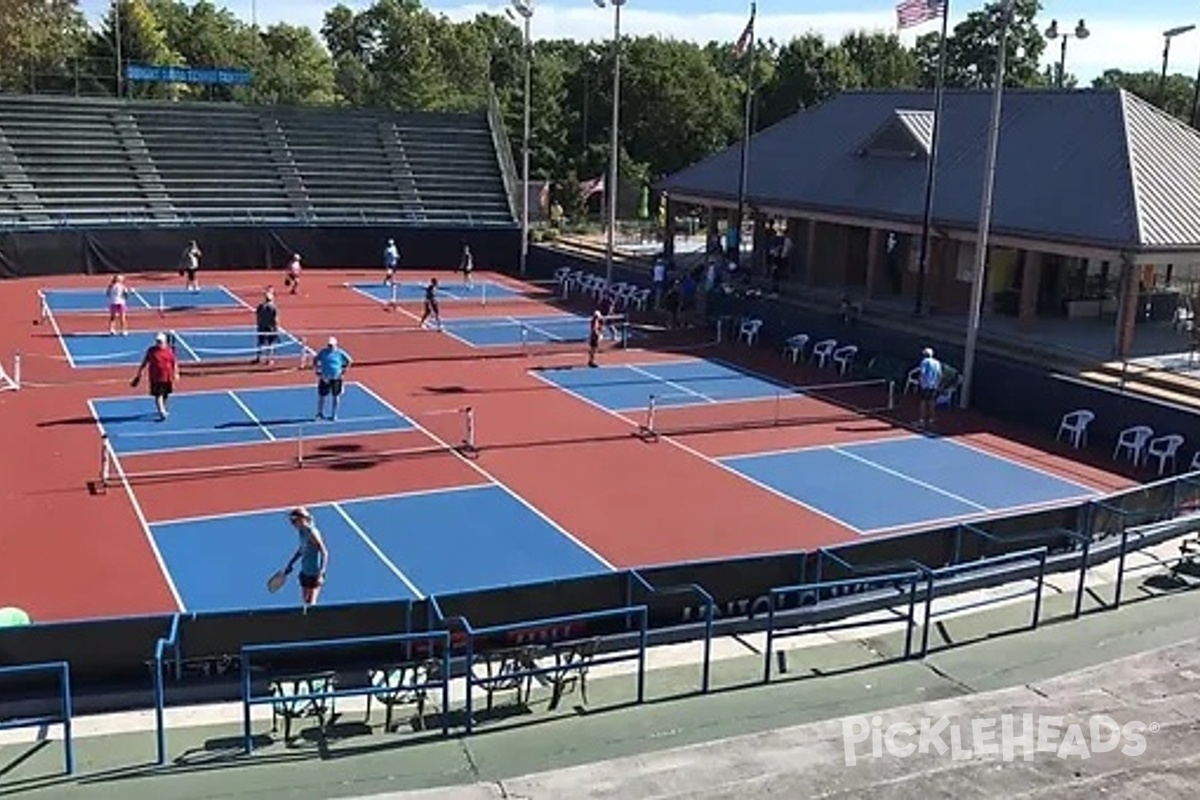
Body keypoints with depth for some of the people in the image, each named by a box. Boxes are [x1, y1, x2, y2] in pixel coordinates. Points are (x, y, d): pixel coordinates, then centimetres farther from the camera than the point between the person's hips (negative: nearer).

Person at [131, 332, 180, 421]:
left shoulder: (169, 350, 0)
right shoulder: (151, 350, -2)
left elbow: (174, 362, 6)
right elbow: (144, 363, 5)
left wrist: (176, 373, -2)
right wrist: (139, 375, 5)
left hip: (168, 377, 2)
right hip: (156, 377, -2)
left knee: (165, 394, 16)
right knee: (158, 395, -10)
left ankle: (163, 409, 37)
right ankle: (162, 413, -16)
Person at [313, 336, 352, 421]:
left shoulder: (340, 353, -5)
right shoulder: (323, 352, -3)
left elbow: (349, 361, 7)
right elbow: (315, 361, 11)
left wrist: (343, 371, 1)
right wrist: (318, 371, 2)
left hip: (336, 378, 0)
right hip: (325, 378, 0)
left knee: (336, 396, 6)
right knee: (322, 395, 3)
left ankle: (334, 414, 19)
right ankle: (320, 412, 22)